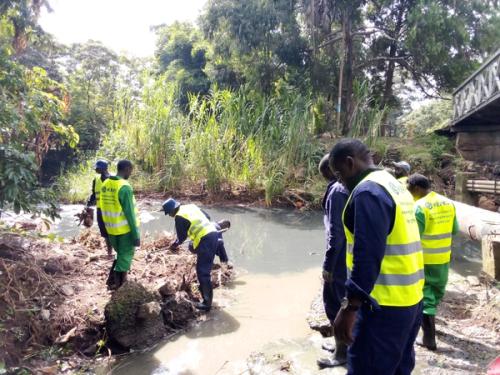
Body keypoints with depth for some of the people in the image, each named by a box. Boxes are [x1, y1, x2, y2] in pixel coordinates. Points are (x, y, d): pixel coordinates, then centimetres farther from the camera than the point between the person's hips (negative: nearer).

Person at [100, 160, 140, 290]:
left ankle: (113, 279, 20)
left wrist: (109, 226, 20)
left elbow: (105, 208, 11)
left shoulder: (105, 184, 3)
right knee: (126, 256, 9)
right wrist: (136, 235, -15)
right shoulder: (124, 187, -21)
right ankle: (118, 283, 15)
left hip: (111, 229, 7)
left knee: (120, 254, 23)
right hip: (125, 229, -7)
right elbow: (130, 214, -20)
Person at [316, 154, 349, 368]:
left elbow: (335, 233, -21)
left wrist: (328, 265, -16)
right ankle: (342, 344, 35)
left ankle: (341, 353, 17)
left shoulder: (336, 191, -18)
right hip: (350, 258, 9)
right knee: (343, 303, 20)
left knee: (334, 305, 4)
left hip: (340, 260, -9)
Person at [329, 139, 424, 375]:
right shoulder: (396, 186, 14)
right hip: (410, 299, 10)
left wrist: (350, 307, -23)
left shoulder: (368, 191, -17)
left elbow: (368, 254, -24)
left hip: (385, 305, -10)